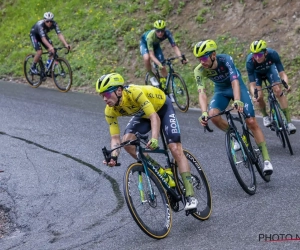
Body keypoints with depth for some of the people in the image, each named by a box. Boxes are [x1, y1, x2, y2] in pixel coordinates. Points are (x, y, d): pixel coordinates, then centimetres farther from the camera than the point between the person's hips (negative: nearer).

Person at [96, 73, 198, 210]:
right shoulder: (110, 111, -22)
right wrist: (114, 156, -39)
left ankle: (190, 196, -15)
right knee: (127, 141, -20)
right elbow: (115, 137, -20)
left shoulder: (135, 92, -40)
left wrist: (154, 139, -58)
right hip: (142, 114, 5)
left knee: (176, 149, -16)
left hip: (162, 107, -5)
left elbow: (155, 117, -42)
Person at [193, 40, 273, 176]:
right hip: (221, 90, 3)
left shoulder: (225, 59, -33)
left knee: (251, 122, -12)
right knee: (213, 115, -28)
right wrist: (204, 112, -52)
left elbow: (234, 81, -44)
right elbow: (201, 93, -34)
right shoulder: (199, 71, -26)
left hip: (237, 87, -2)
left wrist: (237, 100, -62)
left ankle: (266, 160, -5)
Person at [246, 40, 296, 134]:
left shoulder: (272, 54, -37)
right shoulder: (250, 61, -38)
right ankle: (265, 116, 13)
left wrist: (286, 84, -53)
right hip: (256, 72, 0)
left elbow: (282, 73, -33)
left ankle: (289, 121, -15)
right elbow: (252, 85, -35)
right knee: (259, 96, -17)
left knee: (278, 90, -18)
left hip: (269, 68, 0)